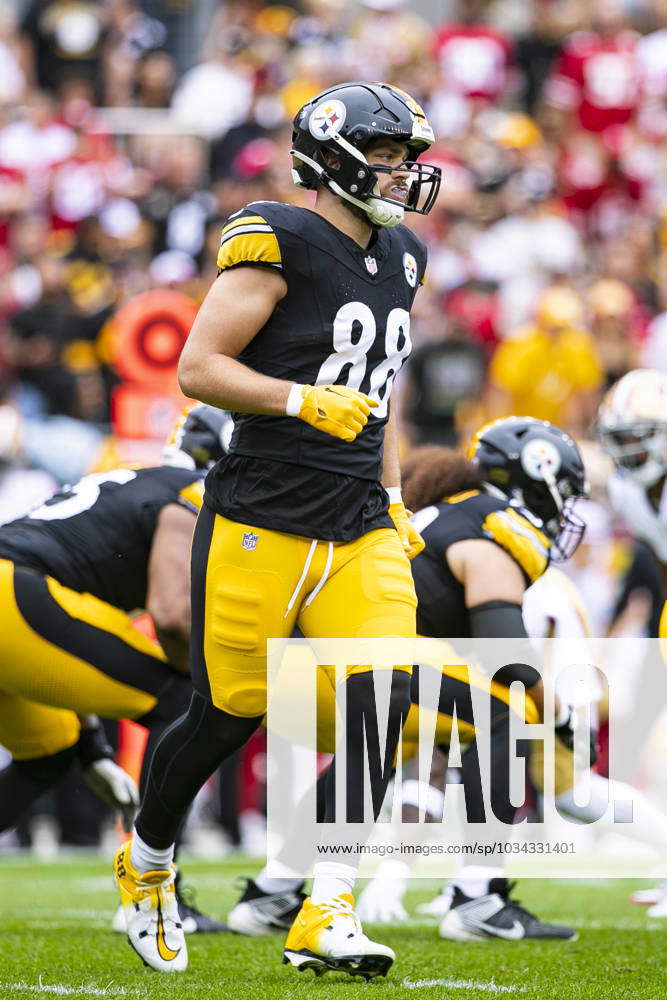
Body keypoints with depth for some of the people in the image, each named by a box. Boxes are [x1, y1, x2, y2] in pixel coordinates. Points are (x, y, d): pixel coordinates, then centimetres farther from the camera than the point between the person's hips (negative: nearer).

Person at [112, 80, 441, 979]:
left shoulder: (397, 261, 14)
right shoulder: (279, 243, -10)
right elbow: (198, 369, -13)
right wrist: (306, 401, -24)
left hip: (360, 532, 6)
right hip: (263, 524, -6)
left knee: (382, 703, -12)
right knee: (228, 714, 3)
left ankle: (326, 918, -11)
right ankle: (146, 860, 32)